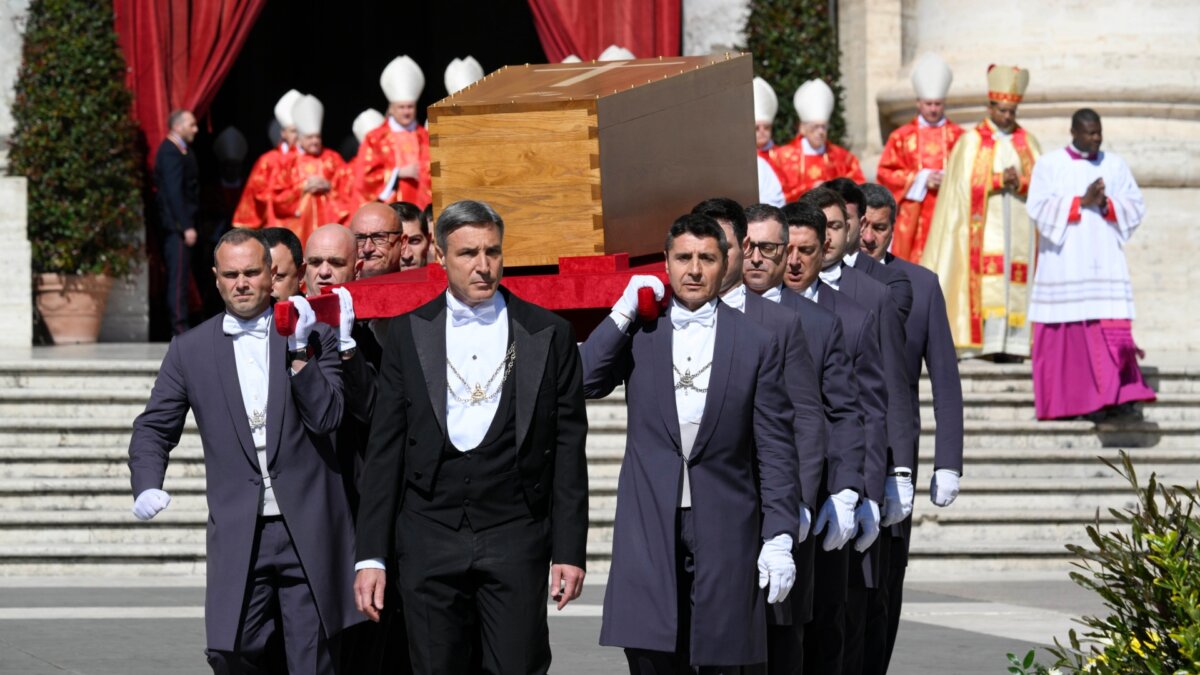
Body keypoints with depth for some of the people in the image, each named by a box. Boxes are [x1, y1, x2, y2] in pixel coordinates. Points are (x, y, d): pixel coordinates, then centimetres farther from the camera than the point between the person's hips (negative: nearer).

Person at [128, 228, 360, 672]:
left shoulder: (314, 336, 5)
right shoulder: (191, 350, 9)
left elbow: (326, 418, -4)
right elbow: (154, 428, 11)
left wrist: (298, 351, -13)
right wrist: (147, 486, -7)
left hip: (308, 530, -1)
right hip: (238, 533, 1)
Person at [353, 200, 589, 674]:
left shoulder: (548, 335, 5)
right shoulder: (408, 333, 7)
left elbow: (567, 450, 5)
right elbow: (384, 450, 6)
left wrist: (569, 551, -1)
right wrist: (371, 556, 1)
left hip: (515, 540, -1)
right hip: (429, 540, 1)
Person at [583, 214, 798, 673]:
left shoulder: (756, 343, 5)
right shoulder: (639, 334, 9)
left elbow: (775, 449, 3)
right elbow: (584, 382, -7)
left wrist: (780, 537, -3)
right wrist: (623, 312, -6)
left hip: (724, 531, 0)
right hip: (650, 528, 0)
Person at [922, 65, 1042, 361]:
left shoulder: (1027, 142, 14)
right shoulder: (972, 141, 6)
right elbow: (965, 182, -3)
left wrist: (1020, 182, -12)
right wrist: (1000, 180, -13)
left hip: (1019, 224, 3)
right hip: (985, 223, -3)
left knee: (1018, 284, -5)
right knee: (988, 278, -13)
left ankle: (1013, 343, -6)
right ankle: (989, 342, -16)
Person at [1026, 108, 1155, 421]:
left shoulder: (1115, 165, 11)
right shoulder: (1049, 165, 3)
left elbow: (1136, 207, 7)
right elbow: (1038, 207, -7)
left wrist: (1106, 204, -12)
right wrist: (1082, 201, -14)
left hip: (1104, 261, 2)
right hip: (1064, 262, -2)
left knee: (1112, 325, -8)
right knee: (1070, 330, -4)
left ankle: (1115, 394, -8)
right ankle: (1072, 398, 0)